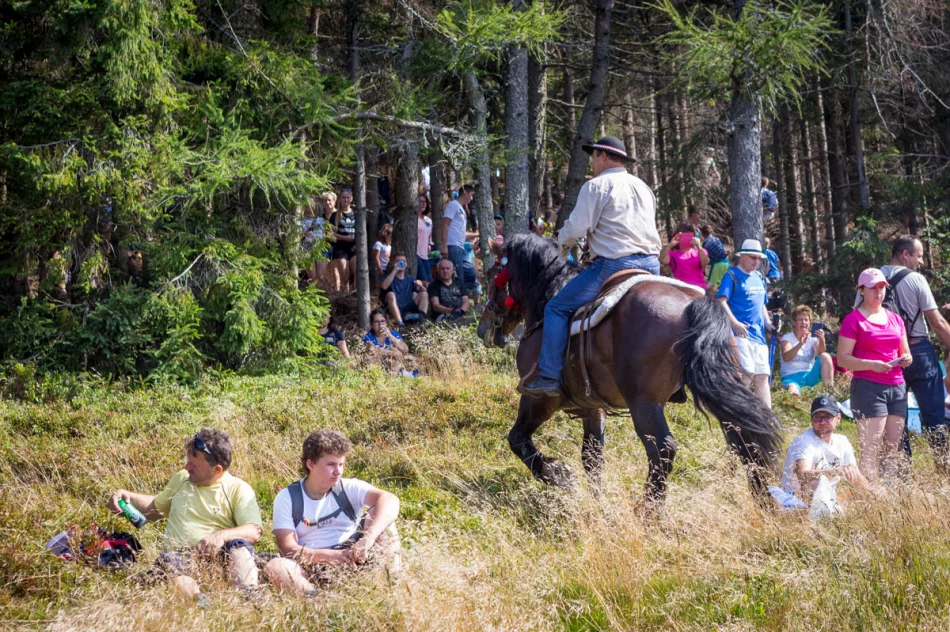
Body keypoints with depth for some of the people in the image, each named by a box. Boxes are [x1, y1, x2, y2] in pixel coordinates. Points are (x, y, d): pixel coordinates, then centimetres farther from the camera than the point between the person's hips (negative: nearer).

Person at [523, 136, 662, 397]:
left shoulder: (596, 186, -2)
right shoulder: (643, 187, 21)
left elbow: (576, 228, -9)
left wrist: (562, 245, 12)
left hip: (614, 265, -7)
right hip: (651, 265, 7)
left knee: (557, 308, 1)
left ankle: (549, 377, -6)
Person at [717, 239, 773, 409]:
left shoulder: (759, 278, 20)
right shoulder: (732, 275, -3)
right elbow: (721, 302, -14)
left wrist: (768, 323, 11)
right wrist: (735, 323, -27)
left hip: (759, 335, 8)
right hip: (740, 333, -7)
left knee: (762, 376, 5)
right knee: (747, 374, -17)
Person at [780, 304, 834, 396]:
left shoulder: (813, 338, 9)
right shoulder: (787, 338, 2)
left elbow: (820, 354, -13)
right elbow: (785, 358, -19)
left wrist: (822, 341, -34)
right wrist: (800, 344, -35)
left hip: (809, 375, 5)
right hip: (791, 377, -5)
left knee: (826, 356, -22)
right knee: (794, 394, -42)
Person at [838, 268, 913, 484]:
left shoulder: (895, 319, 17)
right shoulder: (853, 320, -1)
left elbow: (905, 353, 26)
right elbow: (843, 359, -6)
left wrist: (906, 359, 1)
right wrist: (872, 365, -20)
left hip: (897, 387, 6)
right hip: (868, 387, -6)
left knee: (893, 449, 4)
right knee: (871, 450, -11)